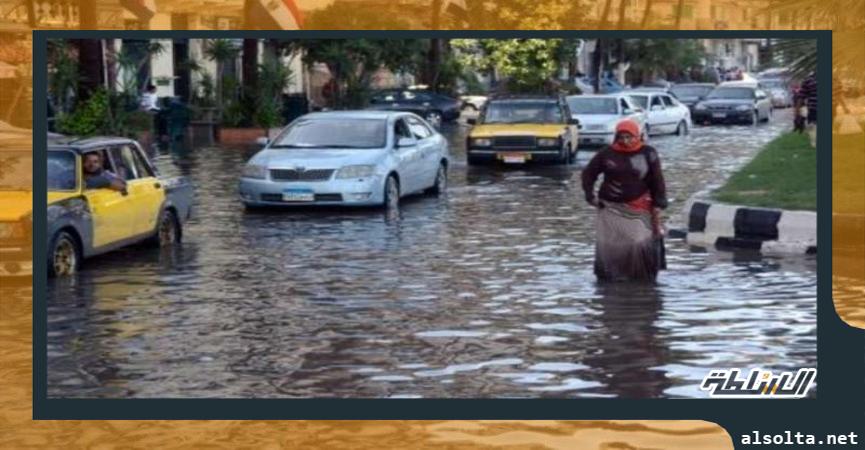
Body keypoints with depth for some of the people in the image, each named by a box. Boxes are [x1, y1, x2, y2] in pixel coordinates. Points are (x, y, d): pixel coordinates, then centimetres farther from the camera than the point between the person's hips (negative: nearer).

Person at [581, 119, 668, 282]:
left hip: (638, 209, -2)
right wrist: (590, 195, 3)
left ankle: (644, 278, -1)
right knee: (607, 244, 2)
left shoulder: (648, 154, 0)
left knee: (641, 243, -11)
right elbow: (588, 173, 12)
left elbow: (657, 181, 4)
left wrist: (658, 204, -1)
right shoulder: (607, 153, 2)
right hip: (611, 208, 2)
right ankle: (606, 276, 14)